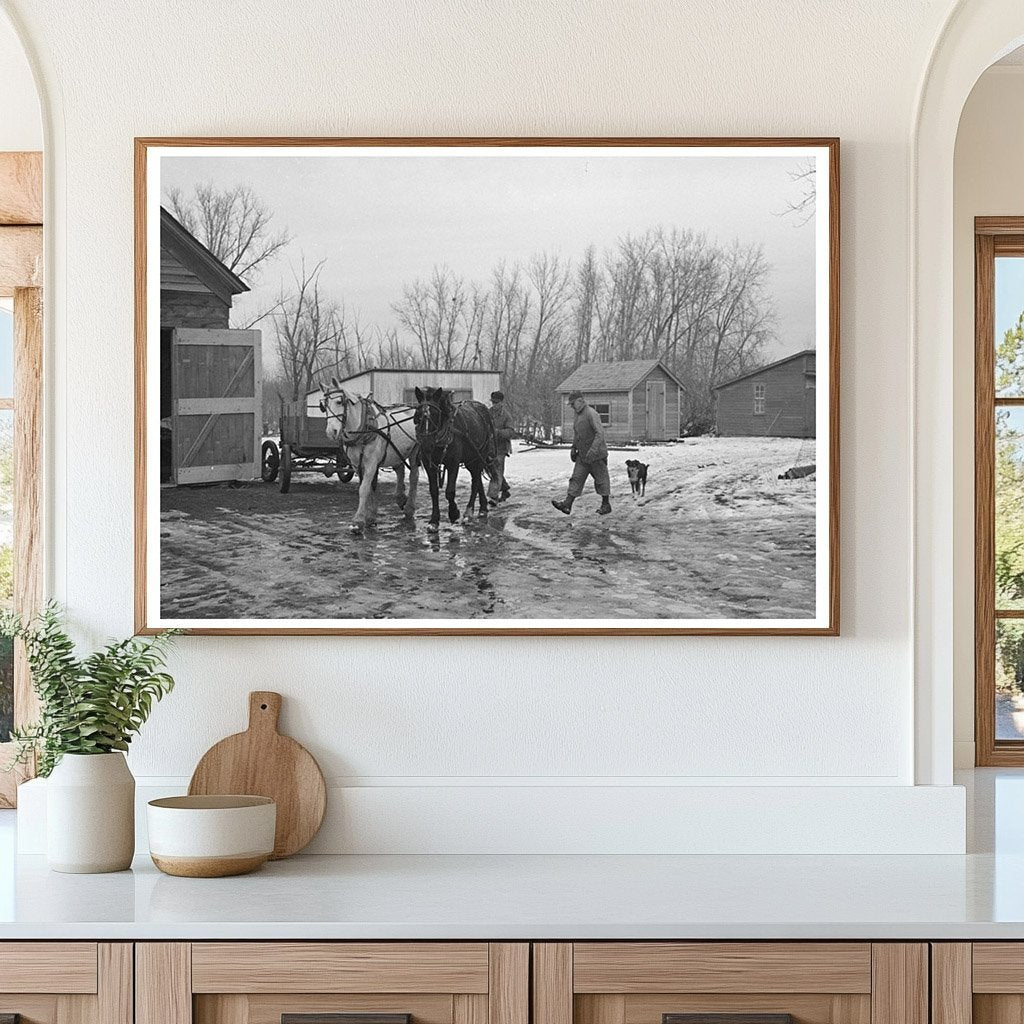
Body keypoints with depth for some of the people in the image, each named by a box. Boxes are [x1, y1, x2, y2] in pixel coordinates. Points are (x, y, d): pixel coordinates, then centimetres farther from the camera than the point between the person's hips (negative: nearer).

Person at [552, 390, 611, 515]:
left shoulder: (591, 414, -18)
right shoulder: (578, 415, 11)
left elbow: (600, 433, -27)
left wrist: (593, 450, -35)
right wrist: (574, 449, 20)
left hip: (596, 454, -9)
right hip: (583, 455, 9)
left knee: (601, 479, 4)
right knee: (576, 478, -1)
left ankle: (606, 505, 16)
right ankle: (567, 504, -7)